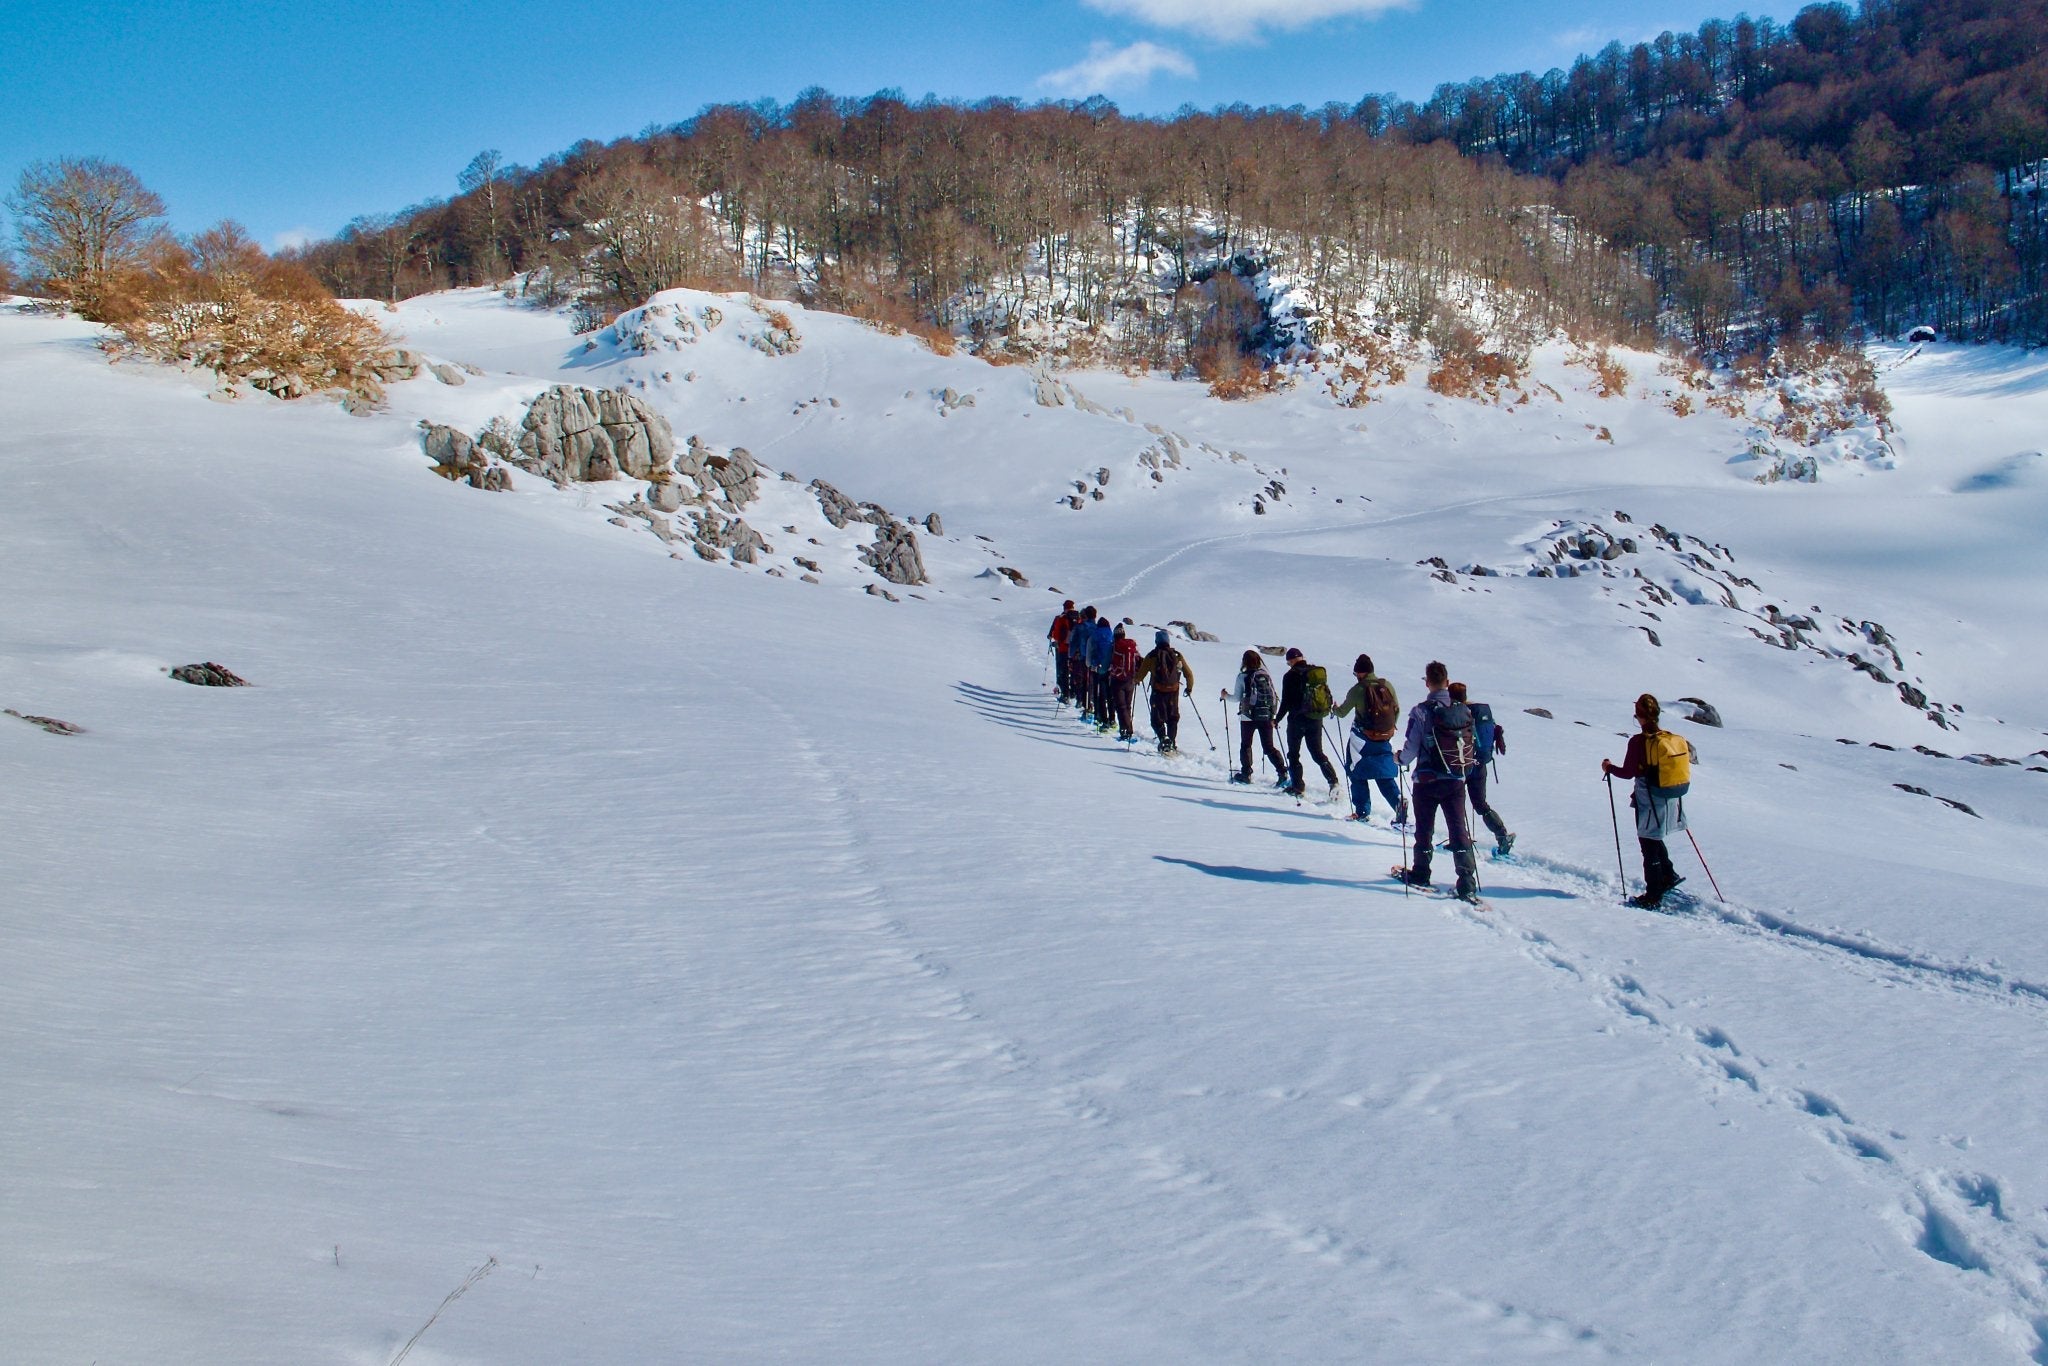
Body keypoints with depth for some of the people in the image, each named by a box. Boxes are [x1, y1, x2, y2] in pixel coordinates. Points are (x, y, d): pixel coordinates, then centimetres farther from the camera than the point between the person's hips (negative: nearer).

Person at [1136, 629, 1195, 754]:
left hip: (1158, 692, -3)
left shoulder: (1152, 656, -4)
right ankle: (1172, 744, 14)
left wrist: (1136, 679, 25)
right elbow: (1189, 674, 11)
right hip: (1174, 691, 3)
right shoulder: (1177, 655, 5)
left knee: (1157, 719, 2)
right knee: (1173, 719, 16)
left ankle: (1164, 739, -21)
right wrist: (1189, 687, 28)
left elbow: (1140, 676, 1)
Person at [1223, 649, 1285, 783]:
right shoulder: (1267, 676, 4)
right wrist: (1273, 715, 18)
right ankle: (1282, 772, -3)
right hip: (1266, 717, 3)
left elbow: (1237, 698, -3)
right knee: (1269, 747, 8)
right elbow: (1275, 697, 6)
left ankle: (1246, 774, 12)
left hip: (1248, 717, -3)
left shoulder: (1243, 677, -6)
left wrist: (1226, 695, 15)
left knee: (1245, 745, 13)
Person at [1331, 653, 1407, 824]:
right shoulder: (1387, 686, -1)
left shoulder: (1358, 690, -13)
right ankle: (1399, 801, -10)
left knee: (1358, 773, 11)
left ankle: (1362, 811, 11)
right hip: (1385, 739, 4)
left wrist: (1334, 709, 20)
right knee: (1385, 775, 12)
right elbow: (1397, 709, 8)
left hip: (1363, 738, -4)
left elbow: (1342, 712, -2)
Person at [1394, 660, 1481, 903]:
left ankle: (1420, 874, 27)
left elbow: (1411, 748, -12)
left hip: (1427, 781, -2)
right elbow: (1473, 745, 4)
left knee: (1424, 830, 14)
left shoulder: (1422, 712, -14)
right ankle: (1467, 884, -5)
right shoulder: (1464, 711, -2)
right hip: (1456, 782, 3)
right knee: (1459, 830, 3)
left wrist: (1401, 759, 9)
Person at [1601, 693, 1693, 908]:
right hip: (1672, 803, 6)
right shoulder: (1675, 739, -1)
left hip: (1650, 804, -6)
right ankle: (1669, 876, 29)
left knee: (1650, 848, 6)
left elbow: (1628, 772, -14)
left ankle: (1652, 897, 11)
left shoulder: (1639, 741, -18)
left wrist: (1609, 768, 4)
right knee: (1655, 840, 29)